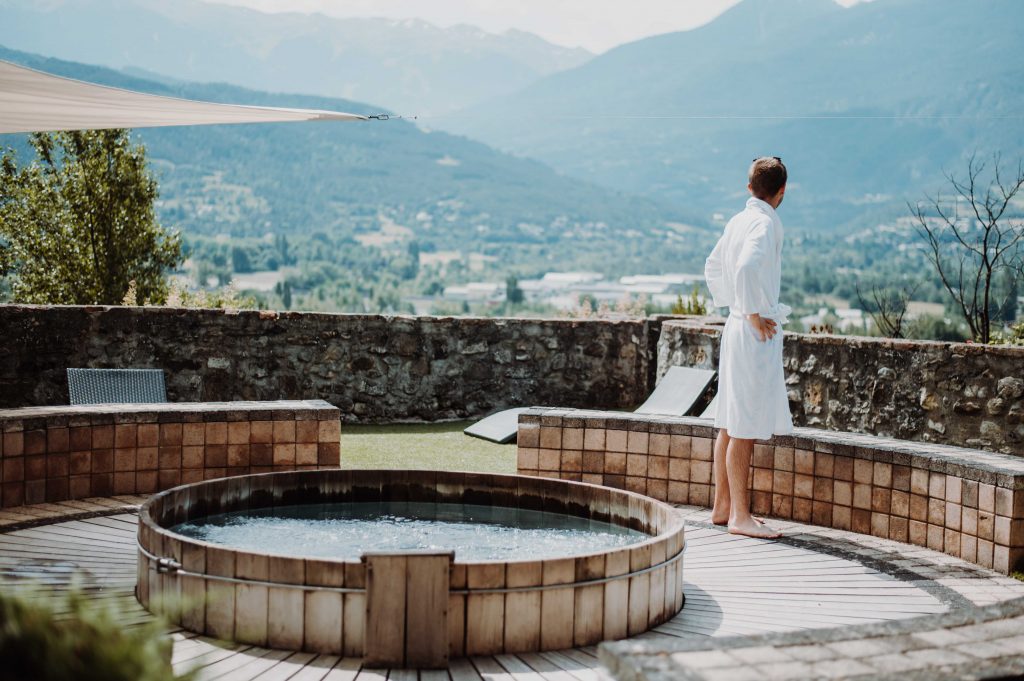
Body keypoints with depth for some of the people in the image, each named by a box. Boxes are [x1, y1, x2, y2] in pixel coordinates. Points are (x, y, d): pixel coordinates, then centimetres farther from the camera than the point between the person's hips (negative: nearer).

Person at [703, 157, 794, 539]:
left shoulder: (738, 221, 13)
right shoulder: (765, 224, -14)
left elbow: (713, 268, 25)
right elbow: (747, 269, -30)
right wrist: (754, 314, -20)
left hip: (737, 327, 9)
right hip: (756, 335, -9)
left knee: (730, 426, 13)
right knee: (745, 427, -6)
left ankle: (723, 506, 20)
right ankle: (740, 515, -3)